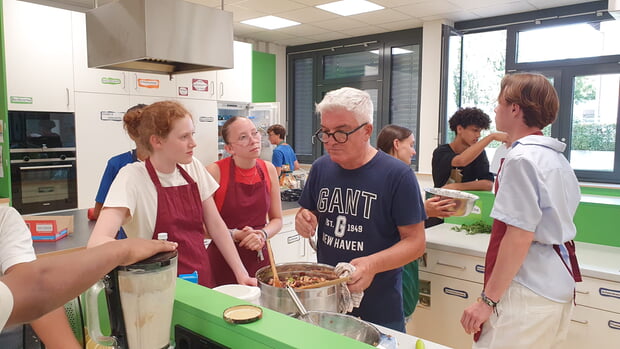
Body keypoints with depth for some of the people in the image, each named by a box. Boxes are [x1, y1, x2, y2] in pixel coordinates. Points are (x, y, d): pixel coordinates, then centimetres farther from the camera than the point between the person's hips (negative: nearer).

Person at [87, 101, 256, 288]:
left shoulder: (193, 167, 2)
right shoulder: (132, 177, -13)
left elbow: (215, 225, 7)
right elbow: (97, 242, -23)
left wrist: (240, 273, 2)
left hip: (203, 279, 4)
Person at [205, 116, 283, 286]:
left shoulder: (268, 170, 1)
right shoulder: (215, 172, -13)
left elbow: (277, 219, 8)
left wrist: (262, 234, -10)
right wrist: (235, 235, -19)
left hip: (260, 258, 4)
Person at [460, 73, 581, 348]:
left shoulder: (521, 158, -17)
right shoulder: (556, 157, 11)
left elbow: (519, 236, -22)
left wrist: (488, 300, -18)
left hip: (528, 290, -10)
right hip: (557, 284, 10)